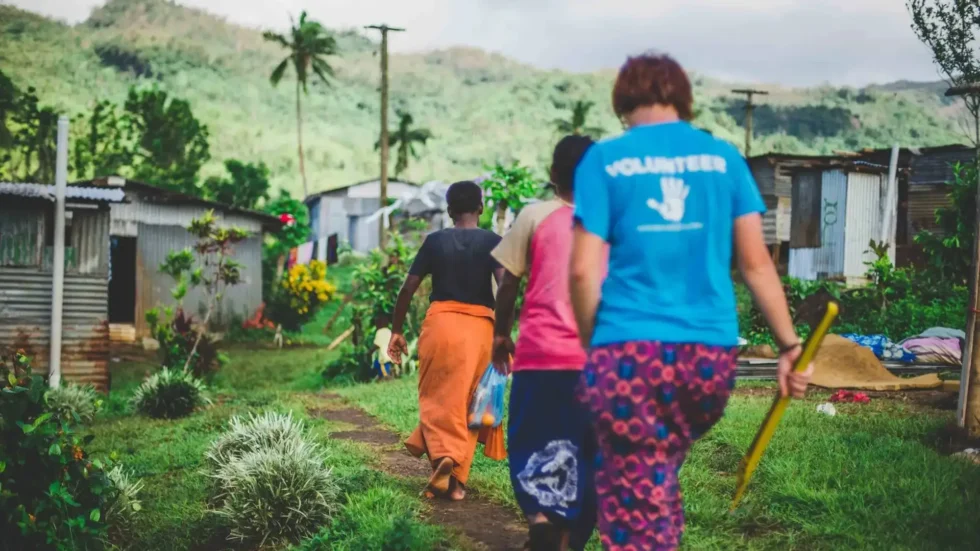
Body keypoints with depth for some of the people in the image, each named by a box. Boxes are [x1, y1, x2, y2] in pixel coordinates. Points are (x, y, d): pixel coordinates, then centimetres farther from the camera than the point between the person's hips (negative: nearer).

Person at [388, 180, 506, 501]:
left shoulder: (435, 241, 6)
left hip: (441, 322, 0)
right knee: (467, 402, 11)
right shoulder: (492, 242, 3)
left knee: (438, 398, 8)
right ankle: (456, 480, 11)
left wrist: (396, 331, 12)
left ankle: (442, 454, -18)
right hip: (479, 326, 0)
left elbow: (408, 288, 4)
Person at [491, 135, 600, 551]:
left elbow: (508, 282, 2)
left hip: (540, 350, -2)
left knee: (532, 443, 7)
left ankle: (539, 514, -17)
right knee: (582, 450, 14)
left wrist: (501, 334, 15)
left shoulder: (535, 215, 3)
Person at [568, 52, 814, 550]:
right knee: (659, 480, 23)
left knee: (635, 507, 2)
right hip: (711, 353, 3)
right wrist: (790, 346, 11)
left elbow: (583, 270, -4)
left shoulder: (604, 159, 2)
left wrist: (591, 345, 9)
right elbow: (756, 263, 6)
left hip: (629, 351, -3)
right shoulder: (724, 158, 9)